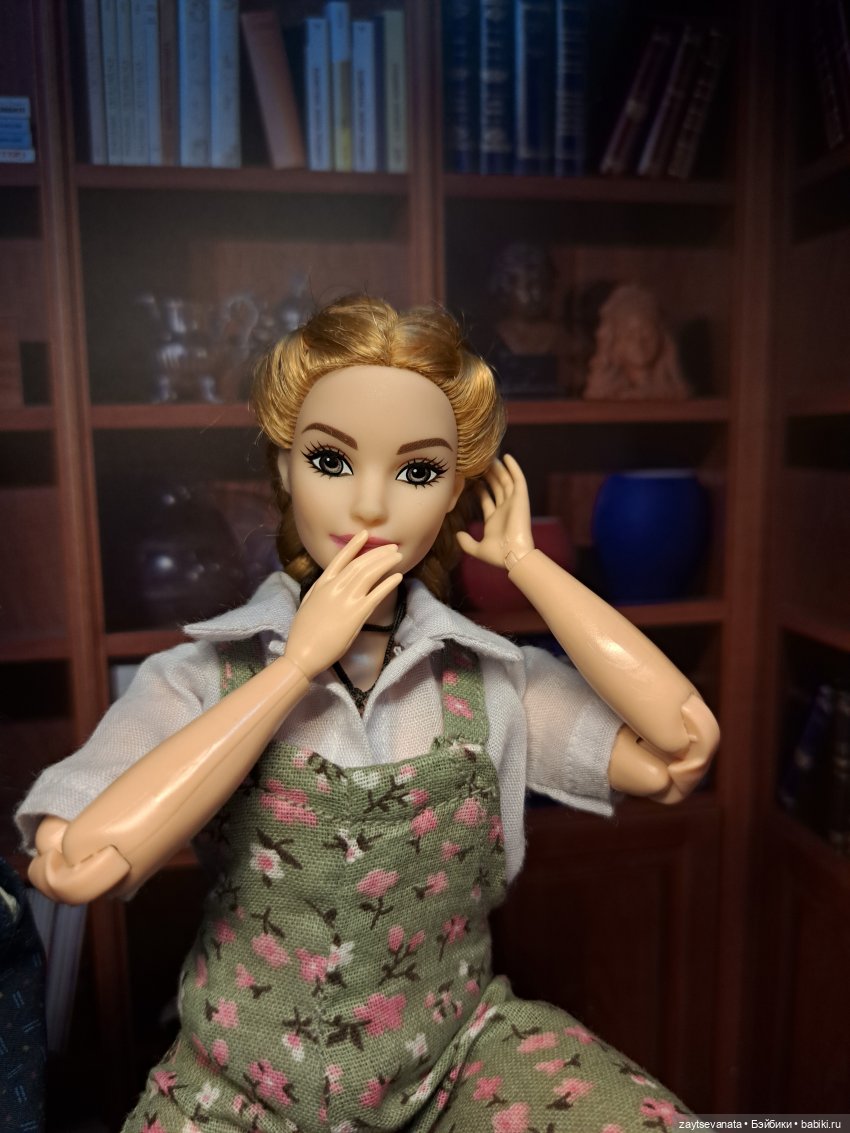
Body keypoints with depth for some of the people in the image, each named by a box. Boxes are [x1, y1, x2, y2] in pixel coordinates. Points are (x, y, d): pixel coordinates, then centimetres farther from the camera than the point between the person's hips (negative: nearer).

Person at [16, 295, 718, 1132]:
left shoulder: (492, 677, -7)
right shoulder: (205, 676, -11)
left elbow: (682, 746, -19)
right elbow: (74, 864, -27)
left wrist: (523, 560, -15)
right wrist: (300, 661, -23)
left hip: (461, 1053, 1)